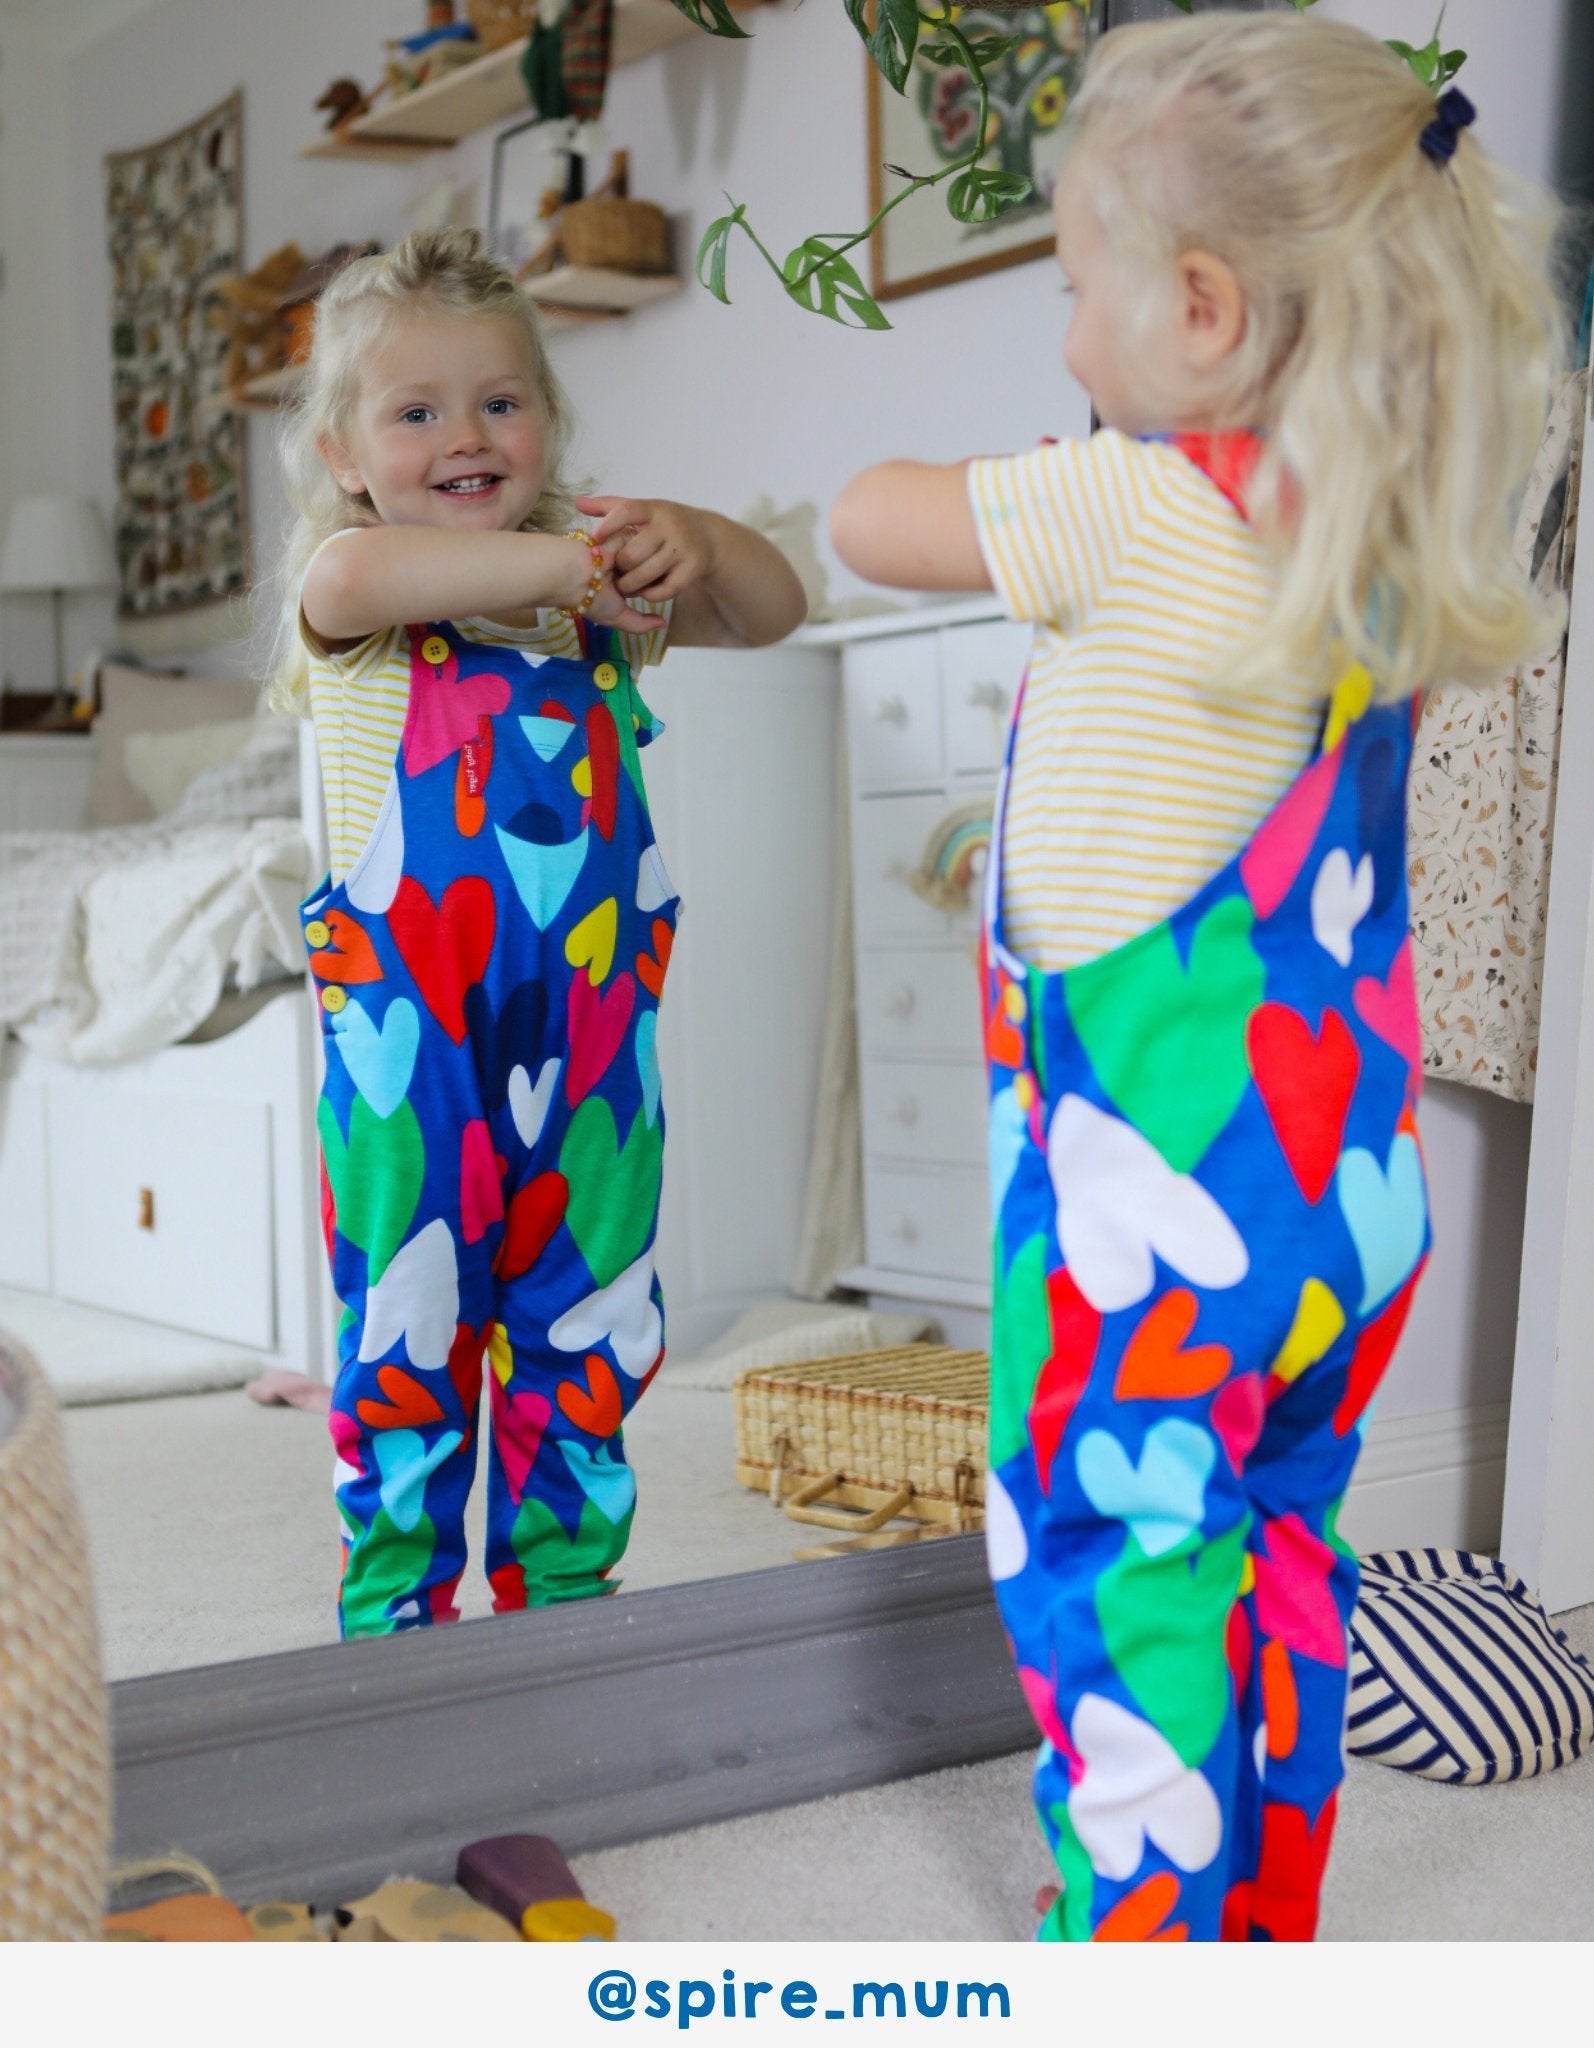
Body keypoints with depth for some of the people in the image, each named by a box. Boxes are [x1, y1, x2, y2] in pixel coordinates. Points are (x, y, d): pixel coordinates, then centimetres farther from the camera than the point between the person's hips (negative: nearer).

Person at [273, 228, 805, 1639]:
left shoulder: (595, 594, 13)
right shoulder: (349, 603, -2)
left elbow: (773, 611, 11)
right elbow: (351, 576, -26)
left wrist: (691, 538, -10)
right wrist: (569, 559, -25)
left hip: (592, 1029, 4)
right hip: (414, 1039, -4)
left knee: (588, 1334, 11)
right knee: (410, 1327, 2)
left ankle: (558, 1595, 26)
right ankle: (394, 1614, 15)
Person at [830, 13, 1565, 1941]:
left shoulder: (1150, 507, -17)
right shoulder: (1369, 527, 5)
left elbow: (868, 520, -5)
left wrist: (995, 479, 14)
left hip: (1155, 1179, -8)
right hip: (1336, 1182, 8)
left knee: (1107, 1564, 4)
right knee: (1275, 1551, 18)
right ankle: (1265, 1933, 33)